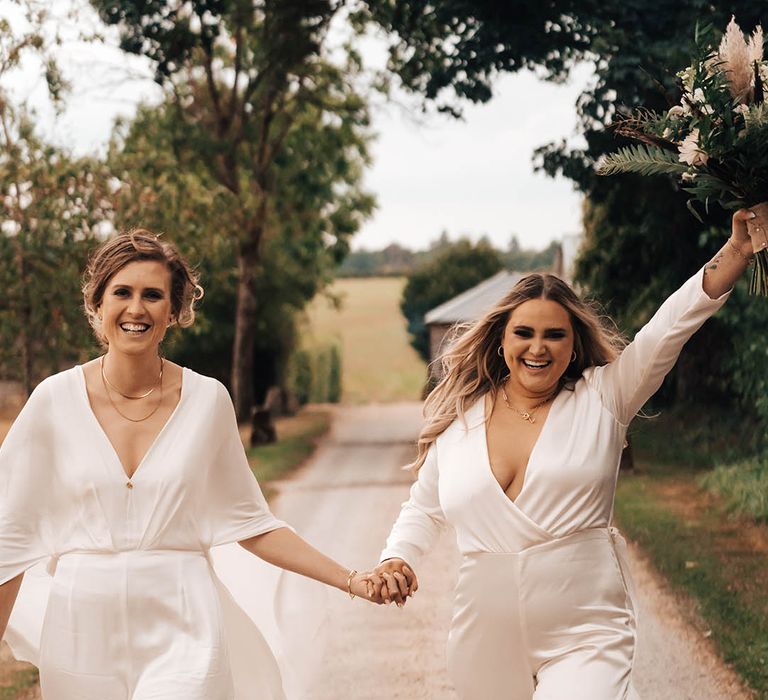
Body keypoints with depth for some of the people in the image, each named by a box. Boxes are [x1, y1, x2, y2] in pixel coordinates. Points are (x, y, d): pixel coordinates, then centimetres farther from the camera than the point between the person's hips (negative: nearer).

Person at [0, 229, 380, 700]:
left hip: (181, 630, -1)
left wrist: (350, 581, 2)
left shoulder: (208, 400, 0)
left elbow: (250, 523, 7)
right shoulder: (55, 400, -2)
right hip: (82, 630, 1)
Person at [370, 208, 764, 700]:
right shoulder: (459, 420, 6)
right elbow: (423, 512, 19)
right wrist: (397, 559, 0)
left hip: (585, 639, -3)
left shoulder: (601, 400, 0)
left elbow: (671, 327, -10)